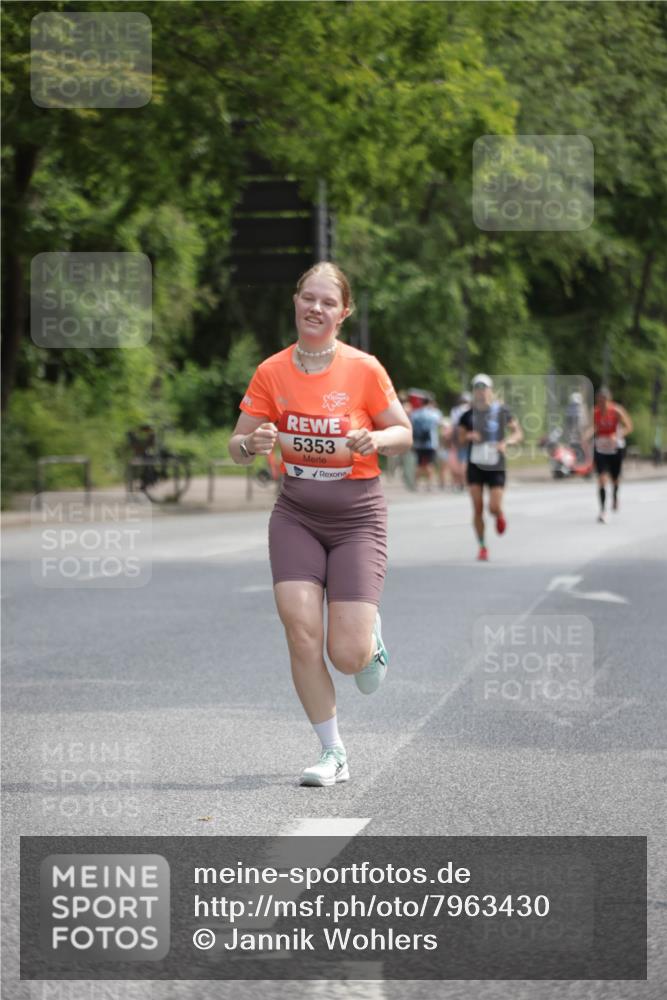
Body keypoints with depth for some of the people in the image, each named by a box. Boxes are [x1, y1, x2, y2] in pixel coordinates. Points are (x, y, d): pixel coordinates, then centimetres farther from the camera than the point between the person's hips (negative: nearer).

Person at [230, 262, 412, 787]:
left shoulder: (364, 369, -8)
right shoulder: (272, 372, -2)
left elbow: (403, 433, 2)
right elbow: (237, 445, 4)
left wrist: (376, 440, -20)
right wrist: (252, 445, -20)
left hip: (358, 516, -2)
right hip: (295, 515, 2)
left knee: (348, 655, -10)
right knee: (302, 636, -12)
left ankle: (372, 634, 30)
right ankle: (334, 754, 3)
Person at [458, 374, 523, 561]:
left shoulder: (502, 411, -2)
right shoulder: (468, 414, 2)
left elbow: (518, 433, 1)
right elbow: (461, 437, 11)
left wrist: (506, 442, -18)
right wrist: (470, 436, -11)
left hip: (496, 466, -1)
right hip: (475, 466, 1)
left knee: (494, 507, -8)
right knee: (477, 508, -4)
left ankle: (500, 516, 31)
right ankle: (482, 547, 9)